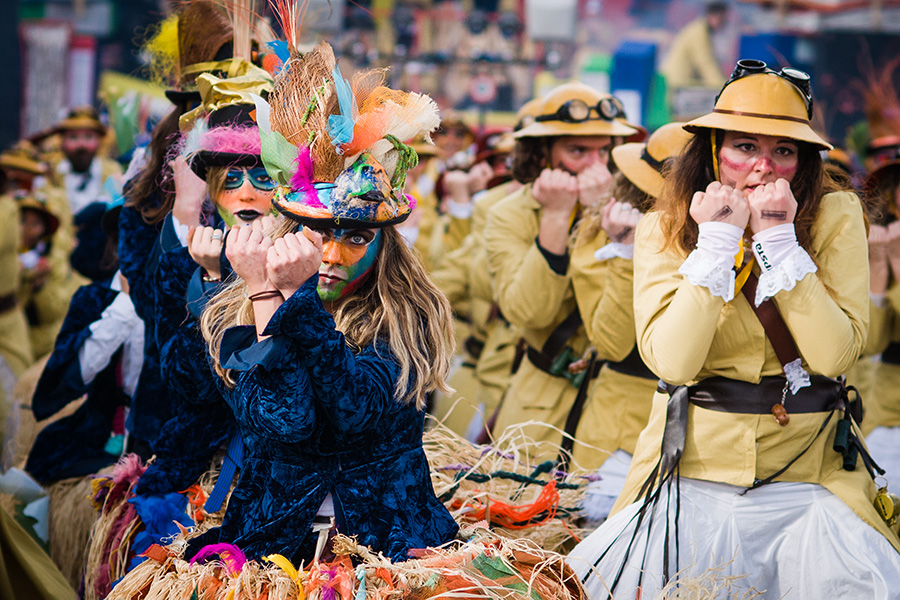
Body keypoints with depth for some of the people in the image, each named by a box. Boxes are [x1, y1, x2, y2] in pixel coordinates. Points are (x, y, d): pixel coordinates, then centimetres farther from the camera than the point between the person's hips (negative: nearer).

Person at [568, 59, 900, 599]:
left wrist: (778, 239, -18)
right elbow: (672, 361, -14)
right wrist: (717, 241, -17)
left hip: (808, 475, 0)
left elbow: (835, 355, -14)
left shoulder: (836, 218, -2)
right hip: (694, 471, 1)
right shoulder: (664, 230, 0)